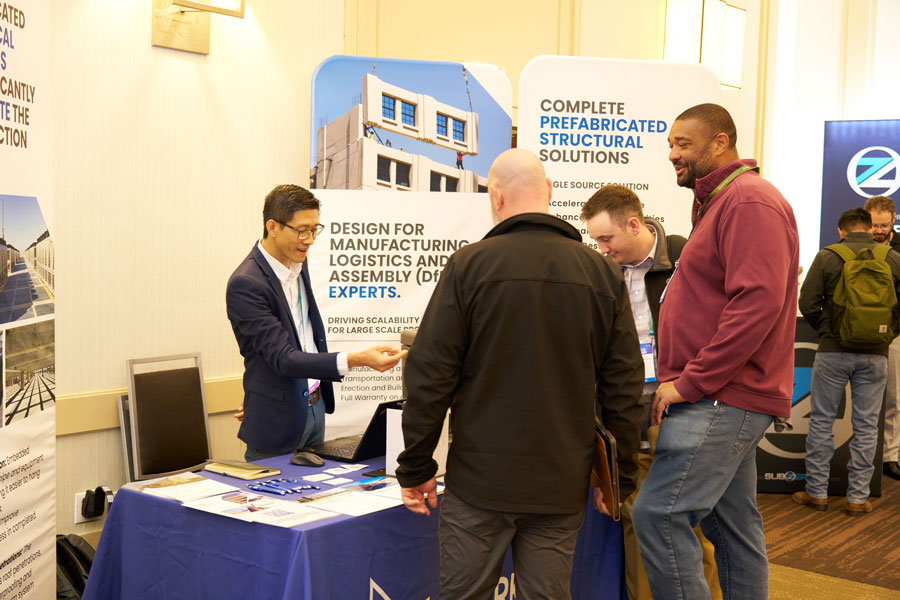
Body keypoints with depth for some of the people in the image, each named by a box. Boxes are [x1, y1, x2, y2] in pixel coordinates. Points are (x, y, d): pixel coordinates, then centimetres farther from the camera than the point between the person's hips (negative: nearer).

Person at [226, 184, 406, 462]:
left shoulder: (297, 263, 5)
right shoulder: (245, 283, -22)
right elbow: (283, 359, -27)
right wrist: (356, 360, -38)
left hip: (315, 406, 8)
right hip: (278, 420, -8)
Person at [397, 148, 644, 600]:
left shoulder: (469, 265, -7)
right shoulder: (603, 274, 1)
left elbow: (430, 374, -7)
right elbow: (623, 387, 3)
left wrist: (416, 468, 2)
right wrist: (620, 476, 13)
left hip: (479, 478, -2)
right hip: (562, 485, 3)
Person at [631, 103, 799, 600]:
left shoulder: (749, 202, -13)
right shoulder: (717, 203, 21)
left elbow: (758, 302, -24)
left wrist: (691, 382, -21)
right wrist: (683, 381, 16)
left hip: (722, 401, -10)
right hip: (723, 397, 10)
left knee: (658, 513, -14)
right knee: (732, 524, 14)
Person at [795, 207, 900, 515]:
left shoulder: (827, 257, -3)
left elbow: (807, 304, -6)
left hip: (834, 351, -2)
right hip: (875, 354, 2)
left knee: (821, 421, 9)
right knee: (866, 426, 9)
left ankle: (816, 492, 14)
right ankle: (858, 497, 14)